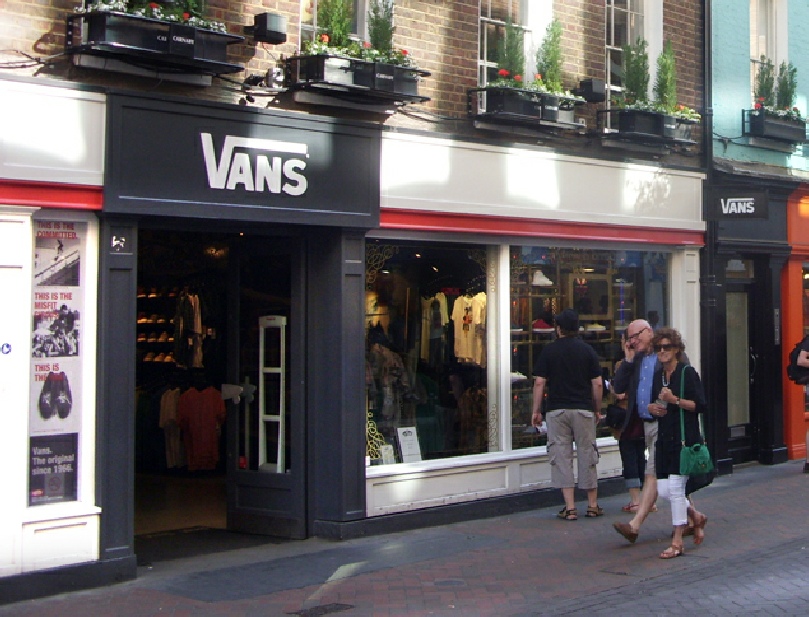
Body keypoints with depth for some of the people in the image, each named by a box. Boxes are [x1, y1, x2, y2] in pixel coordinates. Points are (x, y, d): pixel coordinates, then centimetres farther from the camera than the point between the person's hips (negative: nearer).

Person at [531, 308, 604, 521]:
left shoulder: (549, 350, 0)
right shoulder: (587, 350, 3)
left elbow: (539, 382, -4)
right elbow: (598, 384, 1)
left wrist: (536, 411, 4)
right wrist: (597, 410, 12)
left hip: (557, 410, -1)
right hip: (583, 409, 1)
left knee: (561, 456, 2)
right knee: (587, 455, 8)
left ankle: (570, 507, -1)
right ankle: (592, 506, 15)